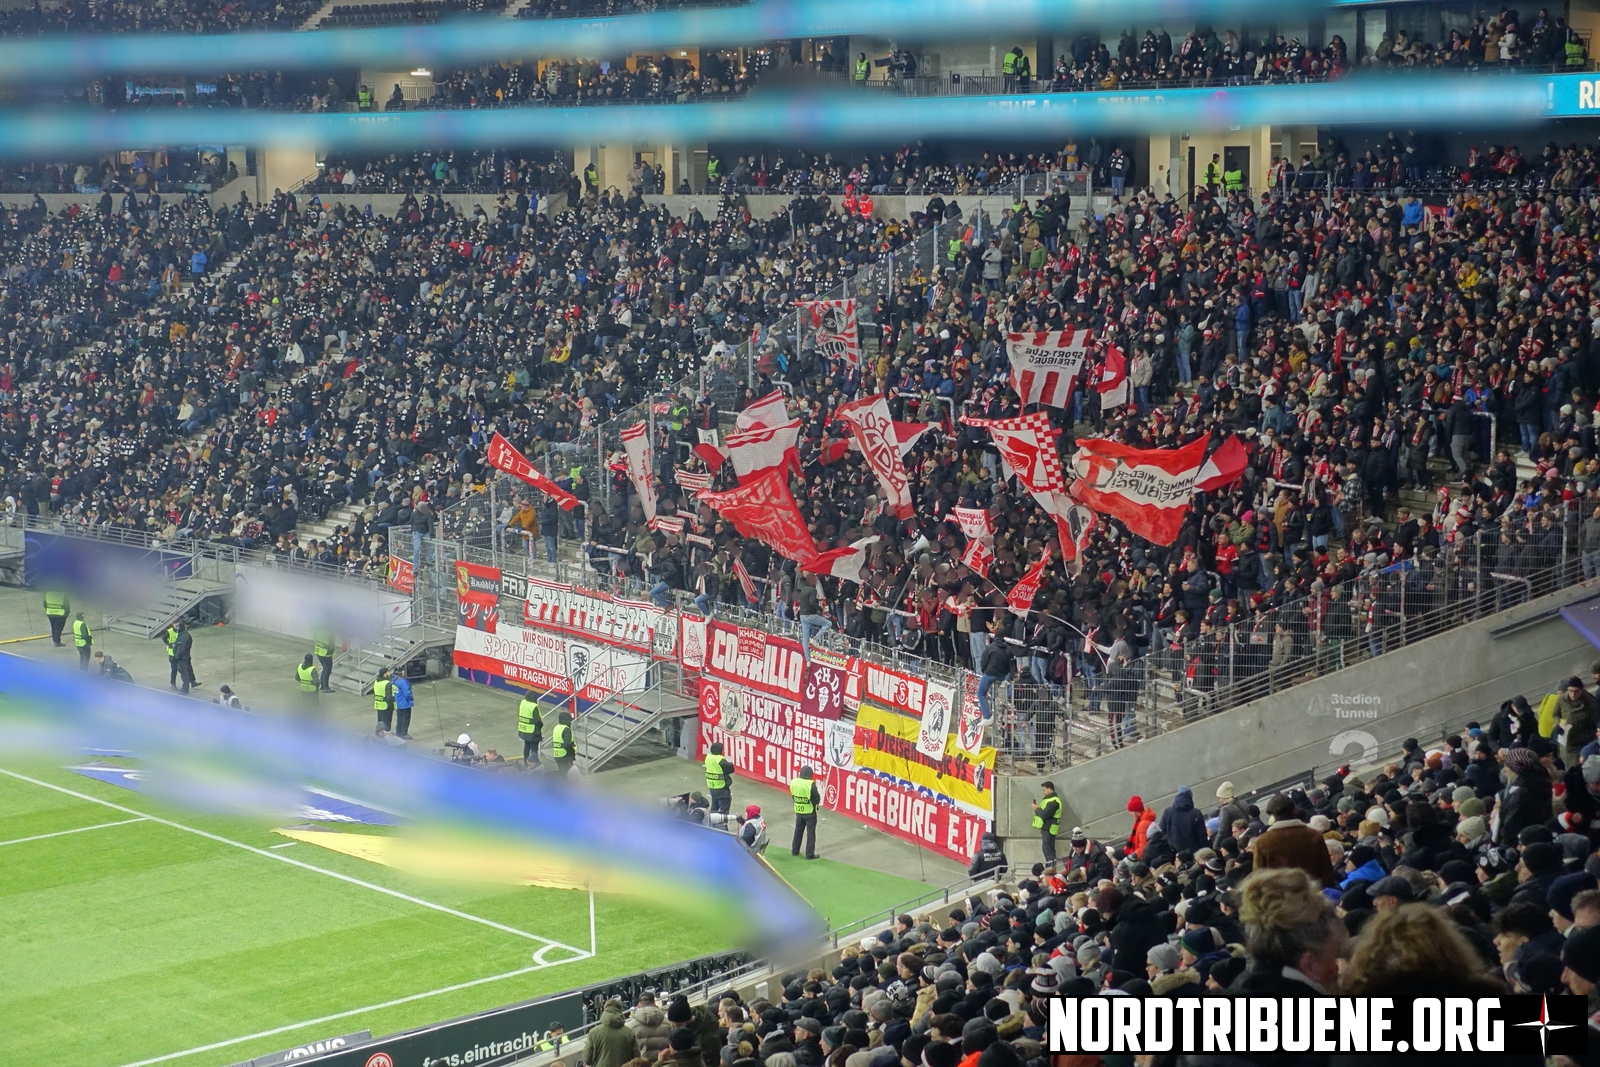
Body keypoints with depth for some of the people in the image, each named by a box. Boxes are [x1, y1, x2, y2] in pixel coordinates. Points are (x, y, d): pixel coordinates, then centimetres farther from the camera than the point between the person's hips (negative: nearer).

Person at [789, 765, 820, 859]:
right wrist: (817, 802, 8)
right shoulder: (811, 784, -22)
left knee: (798, 830, 21)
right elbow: (817, 798, -15)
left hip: (798, 811, 5)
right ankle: (810, 854, 7)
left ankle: (795, 851, 30)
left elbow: (793, 796, 5)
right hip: (810, 812, -5)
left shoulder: (793, 782, -7)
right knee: (810, 833, 5)